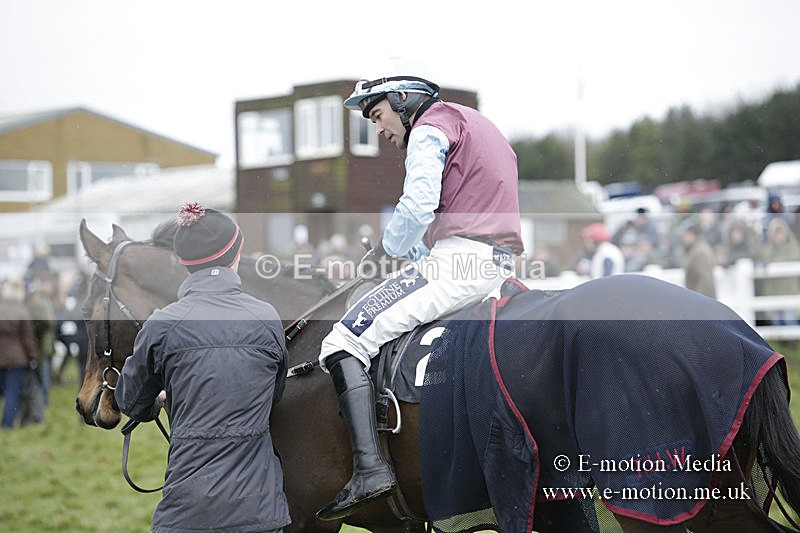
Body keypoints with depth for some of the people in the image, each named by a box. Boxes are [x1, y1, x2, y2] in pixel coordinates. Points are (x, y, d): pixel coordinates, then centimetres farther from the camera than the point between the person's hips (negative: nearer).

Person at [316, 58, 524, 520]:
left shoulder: (430, 127, -1)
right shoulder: (477, 124, 29)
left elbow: (417, 209, -14)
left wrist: (384, 251, 3)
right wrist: (417, 252, 20)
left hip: (458, 258, -10)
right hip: (501, 263, 10)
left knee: (347, 340, -15)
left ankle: (370, 469, -28)